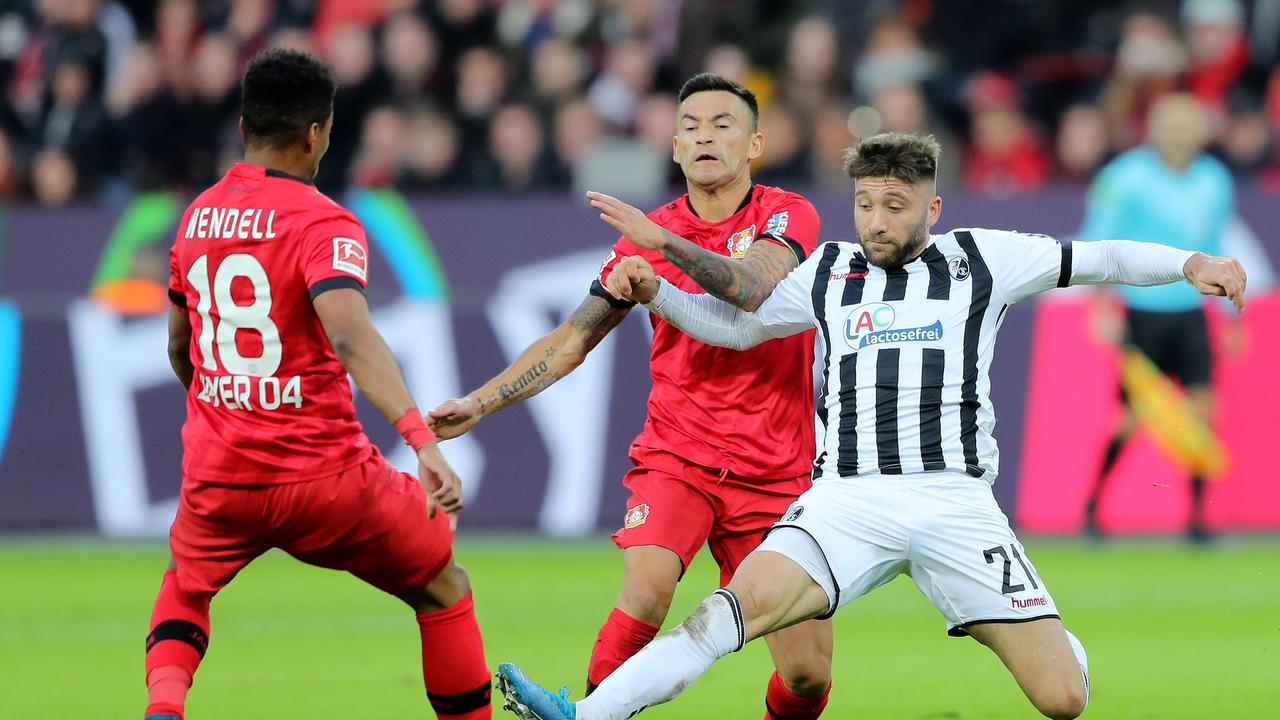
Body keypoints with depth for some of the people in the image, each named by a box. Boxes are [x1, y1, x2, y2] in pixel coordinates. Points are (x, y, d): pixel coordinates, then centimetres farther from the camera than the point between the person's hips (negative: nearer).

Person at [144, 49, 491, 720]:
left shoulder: (196, 217, 8)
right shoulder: (323, 224, -12)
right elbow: (351, 338, -29)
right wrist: (423, 442, -37)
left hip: (215, 475, 4)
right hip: (324, 475, -4)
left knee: (185, 589, 29)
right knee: (443, 590, 16)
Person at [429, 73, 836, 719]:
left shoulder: (787, 215, -1)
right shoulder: (649, 236, 6)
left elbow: (754, 291, -23)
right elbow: (570, 340, 12)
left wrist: (663, 242, -31)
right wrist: (477, 404, 4)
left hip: (774, 473, -1)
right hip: (674, 459, 1)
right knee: (645, 594, -29)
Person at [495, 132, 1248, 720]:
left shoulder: (981, 259, 8)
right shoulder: (829, 271, 13)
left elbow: (1096, 259, 11)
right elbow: (734, 323, 25)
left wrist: (1192, 263, -2)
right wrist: (655, 291, 10)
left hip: (956, 503, -1)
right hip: (847, 497, 1)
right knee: (748, 599, -29)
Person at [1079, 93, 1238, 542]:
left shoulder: (1215, 181, 6)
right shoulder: (1127, 178, -10)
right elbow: (1098, 247, -7)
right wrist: (1103, 308, -16)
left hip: (1191, 314, 4)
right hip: (1143, 313, -4)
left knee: (1202, 408, -6)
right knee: (1131, 418, -3)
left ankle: (1197, 515, 1)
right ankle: (1092, 503, 15)